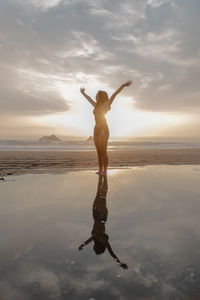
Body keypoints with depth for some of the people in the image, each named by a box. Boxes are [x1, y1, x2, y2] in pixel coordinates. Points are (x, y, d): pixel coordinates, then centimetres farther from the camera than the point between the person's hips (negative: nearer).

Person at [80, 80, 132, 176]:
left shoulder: (106, 104, 2)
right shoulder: (96, 105, 21)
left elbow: (114, 94, -9)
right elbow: (89, 98, 38)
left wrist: (123, 85, -19)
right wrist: (83, 93, 53)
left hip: (103, 129, -7)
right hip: (97, 129, 7)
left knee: (103, 151, -9)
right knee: (99, 151, 7)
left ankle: (105, 172, -6)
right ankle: (100, 170, 12)